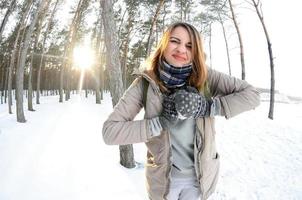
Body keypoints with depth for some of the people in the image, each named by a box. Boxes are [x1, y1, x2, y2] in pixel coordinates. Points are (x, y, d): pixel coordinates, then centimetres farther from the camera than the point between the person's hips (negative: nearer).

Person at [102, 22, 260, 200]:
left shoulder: (205, 76, -12)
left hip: (200, 175, 1)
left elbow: (252, 94, -12)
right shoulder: (145, 83, -15)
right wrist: (161, 122, -27)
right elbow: (109, 131, -19)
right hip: (162, 177, 0)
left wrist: (208, 107, -24)